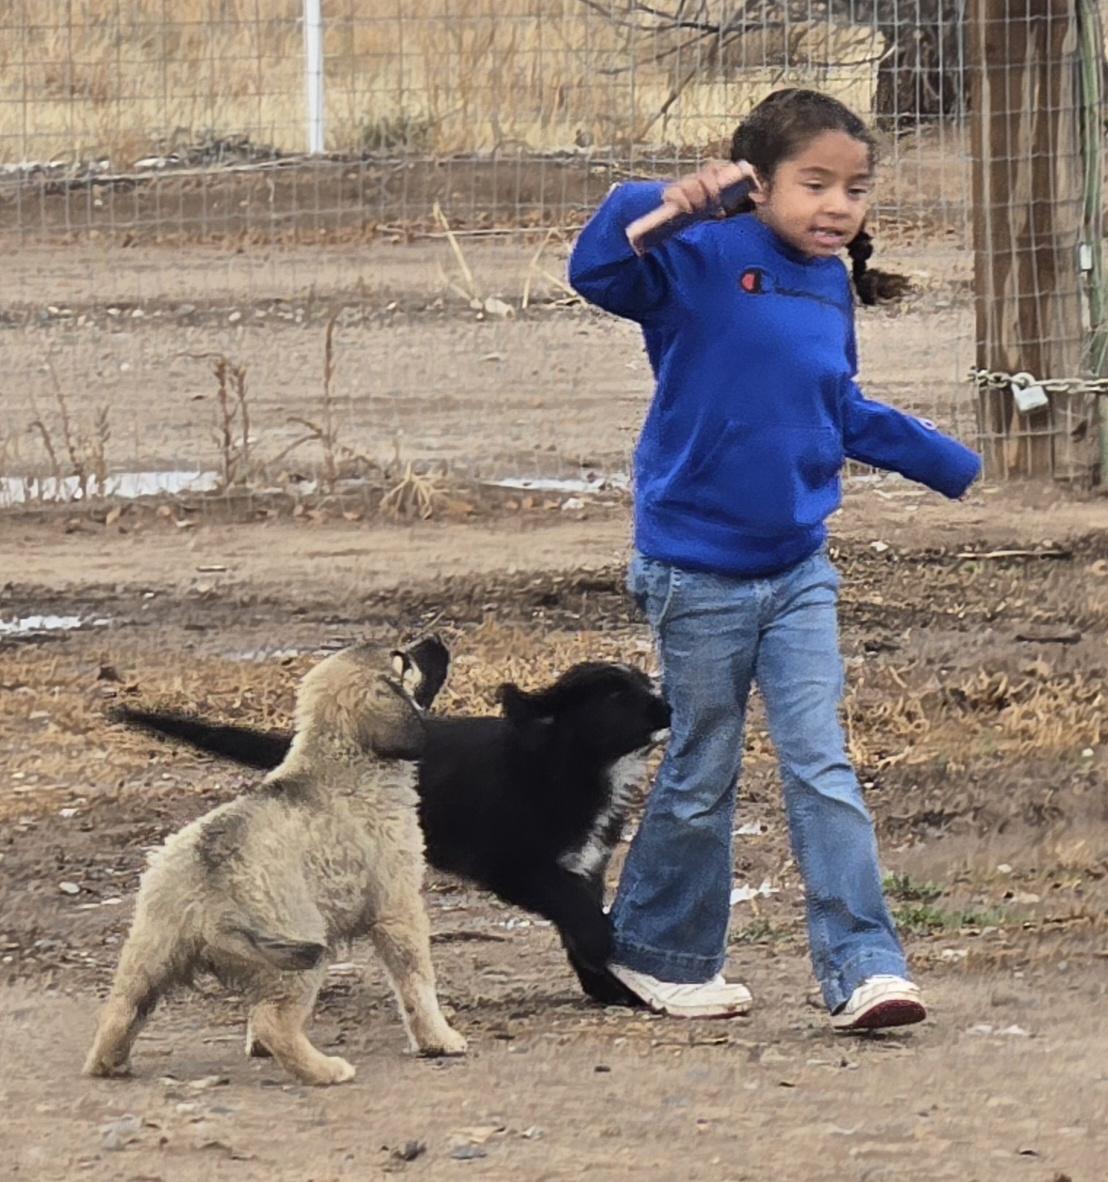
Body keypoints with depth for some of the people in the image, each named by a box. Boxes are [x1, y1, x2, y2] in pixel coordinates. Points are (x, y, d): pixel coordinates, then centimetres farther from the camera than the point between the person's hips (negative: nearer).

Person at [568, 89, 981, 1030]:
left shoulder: (830, 285, 8)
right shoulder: (702, 261, -12)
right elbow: (598, 270, -29)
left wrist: (949, 465, 32)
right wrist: (666, 204, -45)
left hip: (799, 571, 5)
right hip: (698, 572, -5)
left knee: (822, 767, -2)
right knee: (701, 777, 7)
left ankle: (864, 968, -4)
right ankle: (658, 952, 25)